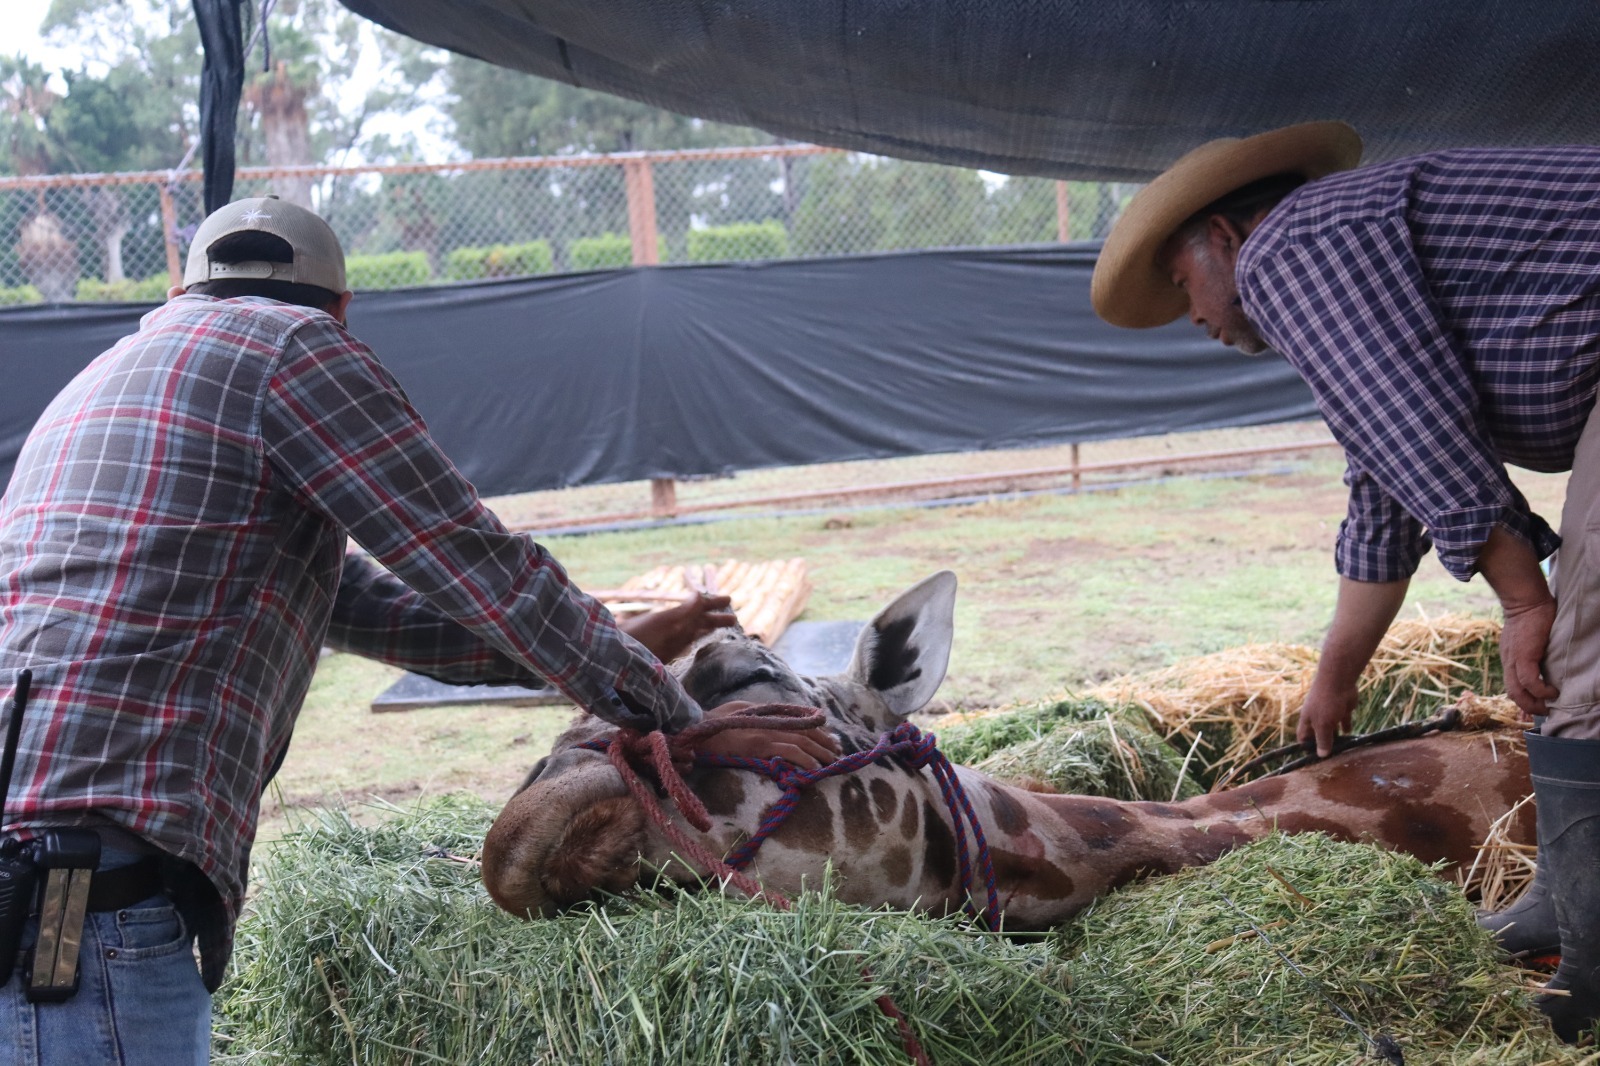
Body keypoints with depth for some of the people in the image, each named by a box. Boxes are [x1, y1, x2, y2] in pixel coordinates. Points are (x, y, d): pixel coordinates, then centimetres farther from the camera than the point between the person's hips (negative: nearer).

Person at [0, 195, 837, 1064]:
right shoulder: (293, 345, 1)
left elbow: (360, 603, 27)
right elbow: (483, 569, -1)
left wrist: (620, 649, 29)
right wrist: (683, 724, 11)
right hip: (96, 889, -9)